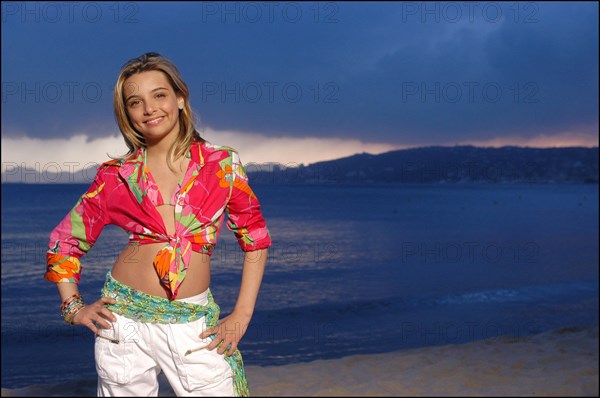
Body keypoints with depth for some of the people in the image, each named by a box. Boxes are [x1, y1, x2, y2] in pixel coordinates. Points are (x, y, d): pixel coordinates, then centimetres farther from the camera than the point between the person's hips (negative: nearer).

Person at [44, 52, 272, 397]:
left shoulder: (222, 164, 0)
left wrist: (241, 316, 0)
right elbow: (64, 241, 12)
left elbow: (256, 239, 5)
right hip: (124, 317, 1)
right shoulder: (117, 175, 2)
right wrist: (74, 307, 4)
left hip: (192, 325, -1)